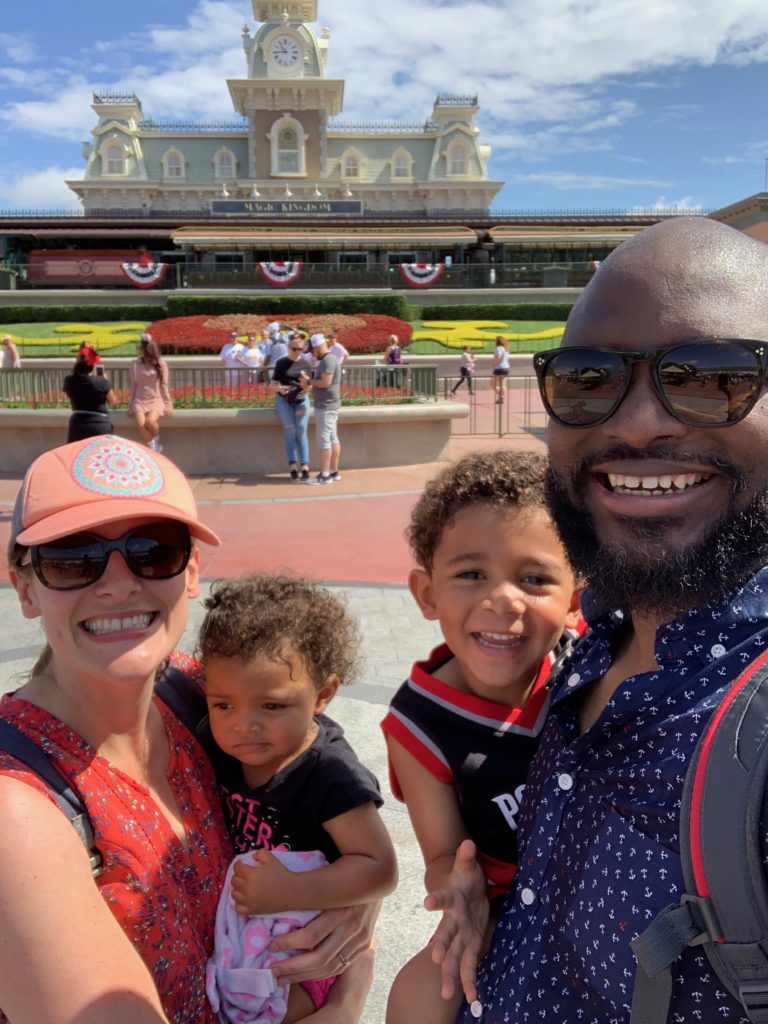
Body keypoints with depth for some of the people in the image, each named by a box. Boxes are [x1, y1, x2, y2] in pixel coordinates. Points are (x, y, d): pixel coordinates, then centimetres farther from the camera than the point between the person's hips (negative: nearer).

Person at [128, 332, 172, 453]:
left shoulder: (161, 364, 2)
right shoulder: (135, 364, 7)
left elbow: (164, 385, 5)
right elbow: (133, 386, 11)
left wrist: (168, 404, 0)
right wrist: (131, 404, 8)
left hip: (156, 400, -2)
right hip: (140, 400, 2)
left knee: (150, 421, -33)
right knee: (140, 423, -29)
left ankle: (156, 441, -2)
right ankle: (154, 447, -12)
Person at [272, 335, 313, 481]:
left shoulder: (305, 364, 3)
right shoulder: (281, 363, 0)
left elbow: (308, 388, 3)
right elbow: (274, 383, 0)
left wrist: (306, 382, -19)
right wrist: (279, 388, -22)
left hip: (301, 400, 1)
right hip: (284, 400, -1)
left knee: (301, 433, -4)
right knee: (290, 432, -3)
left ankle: (304, 467, -5)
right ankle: (293, 467, -5)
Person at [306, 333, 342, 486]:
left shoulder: (328, 360, -16)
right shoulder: (326, 360, 17)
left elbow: (325, 382, -24)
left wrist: (310, 382, -10)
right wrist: (311, 383, 4)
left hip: (326, 406, -10)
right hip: (329, 405, 10)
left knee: (324, 440, -8)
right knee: (333, 439, 11)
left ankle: (325, 475, -7)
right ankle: (334, 472, 15)